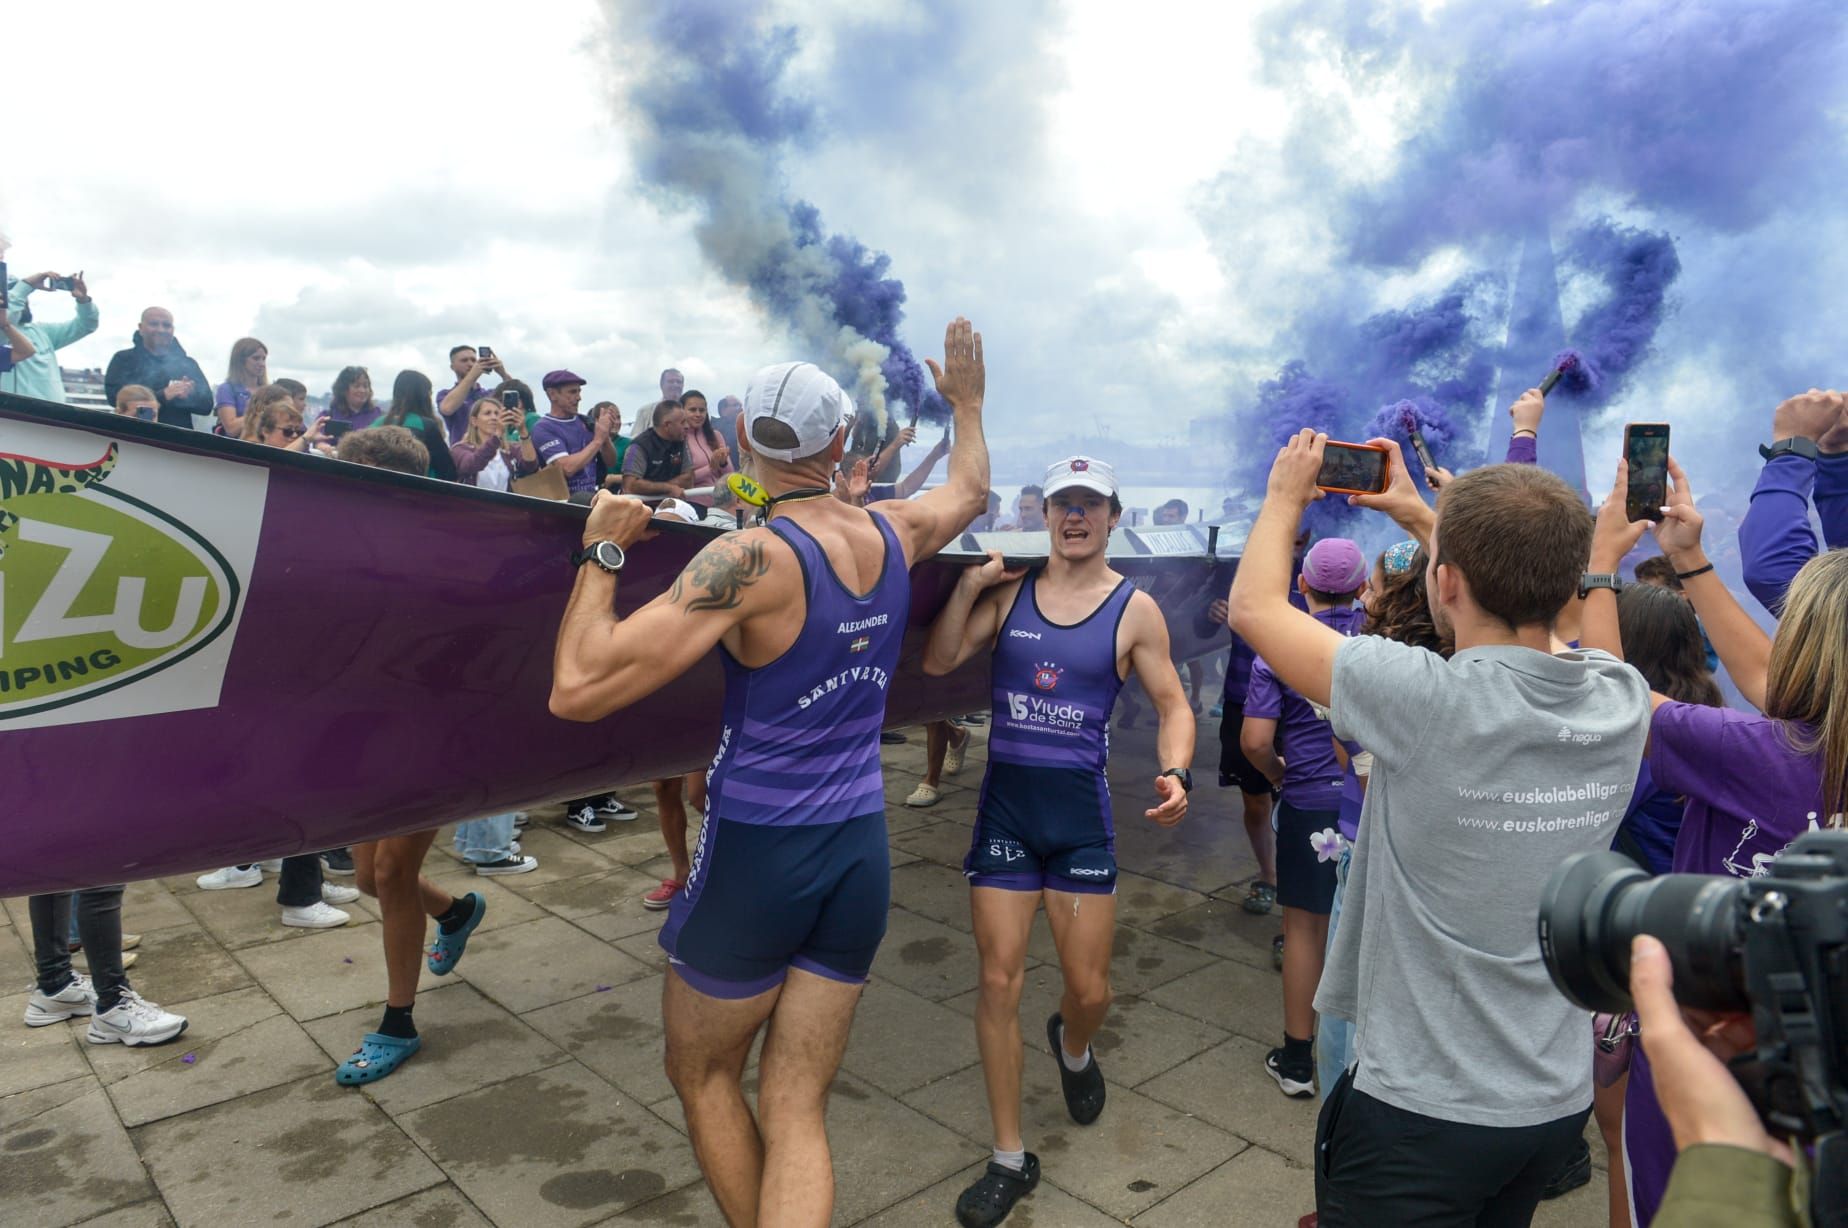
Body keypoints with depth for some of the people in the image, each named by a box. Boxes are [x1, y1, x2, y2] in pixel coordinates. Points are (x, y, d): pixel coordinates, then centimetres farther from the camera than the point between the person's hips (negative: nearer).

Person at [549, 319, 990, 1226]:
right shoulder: (894, 534, -1)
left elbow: (577, 689, -24)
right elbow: (970, 487, 24)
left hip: (757, 853, -5)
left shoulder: (750, 558, -19)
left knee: (702, 1074, 22)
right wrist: (967, 403, 41)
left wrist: (604, 549, -11)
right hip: (861, 853, 5)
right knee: (795, 1111, 10)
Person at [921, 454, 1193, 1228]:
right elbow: (938, 663, -3)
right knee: (999, 982, 3)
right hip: (1004, 803, 1)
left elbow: (1173, 705, 0)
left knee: (1089, 989, 6)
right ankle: (1010, 1160, 20)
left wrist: (1175, 772, -19)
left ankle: (1071, 1046, 46)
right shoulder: (1009, 589, 1)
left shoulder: (1134, 608, -3)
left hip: (1081, 811, -1)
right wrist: (970, 583, -12)